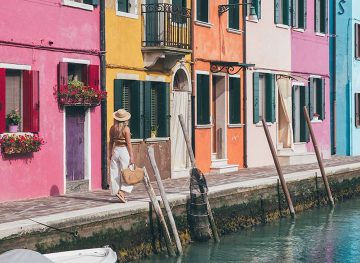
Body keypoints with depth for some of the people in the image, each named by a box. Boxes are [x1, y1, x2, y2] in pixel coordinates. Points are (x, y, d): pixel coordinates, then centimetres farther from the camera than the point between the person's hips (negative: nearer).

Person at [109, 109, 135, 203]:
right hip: (124, 151, -5)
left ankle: (117, 191, 13)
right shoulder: (126, 129, -11)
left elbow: (111, 142, 10)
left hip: (115, 151, 5)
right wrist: (131, 156, -7)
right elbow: (128, 143, -11)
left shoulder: (113, 128, 3)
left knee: (115, 173, 10)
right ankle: (122, 192, -12)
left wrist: (110, 153, 20)